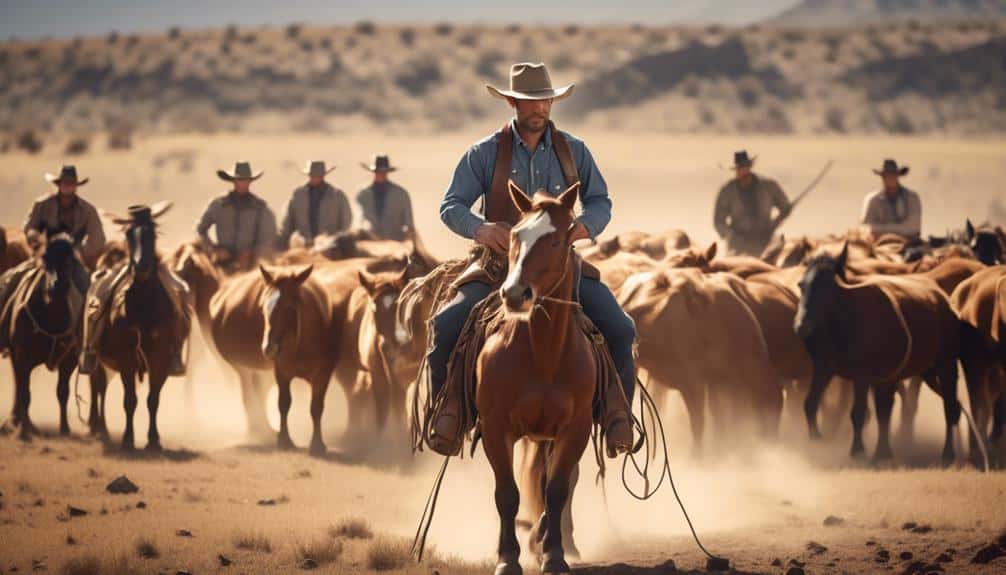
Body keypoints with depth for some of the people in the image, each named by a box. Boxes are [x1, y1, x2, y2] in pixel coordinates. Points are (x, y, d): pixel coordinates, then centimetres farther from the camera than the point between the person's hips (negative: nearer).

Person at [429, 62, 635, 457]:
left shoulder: (573, 151, 7)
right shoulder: (485, 154, 1)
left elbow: (600, 201, 12)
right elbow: (451, 205, -2)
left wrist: (586, 224, -12)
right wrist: (479, 228, -24)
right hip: (500, 262, -1)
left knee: (619, 329, -17)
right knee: (445, 326, -24)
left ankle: (617, 413, 0)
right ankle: (450, 407, -6)